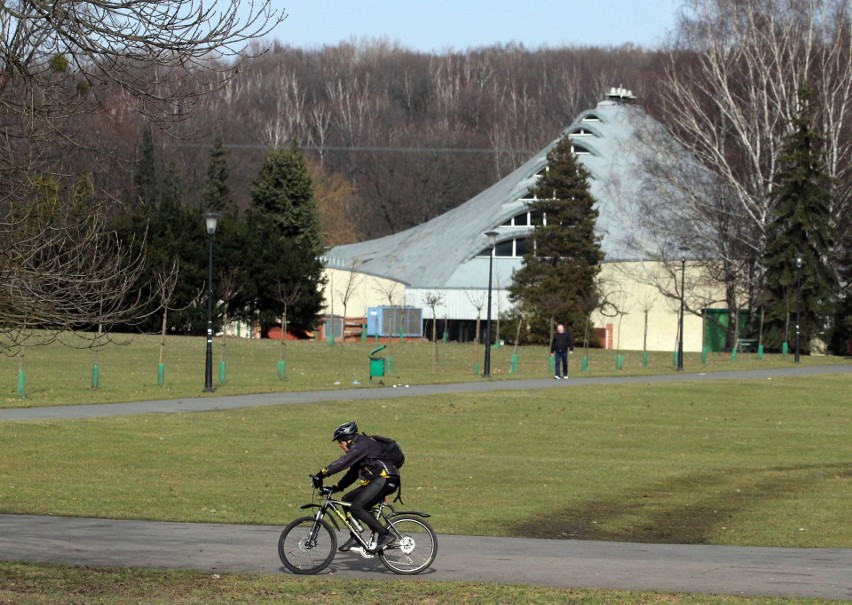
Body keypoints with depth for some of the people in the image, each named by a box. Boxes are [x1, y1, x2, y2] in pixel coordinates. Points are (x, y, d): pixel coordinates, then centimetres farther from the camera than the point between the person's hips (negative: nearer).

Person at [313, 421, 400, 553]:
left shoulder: (362, 445, -11)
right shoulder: (358, 447, 22)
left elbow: (343, 462, -22)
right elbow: (353, 473, 25)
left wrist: (322, 474, -24)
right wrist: (336, 488, 18)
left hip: (385, 479, -11)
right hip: (376, 481, 11)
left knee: (357, 507, -19)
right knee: (347, 500, 10)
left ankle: (385, 535, -17)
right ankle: (355, 538, 12)